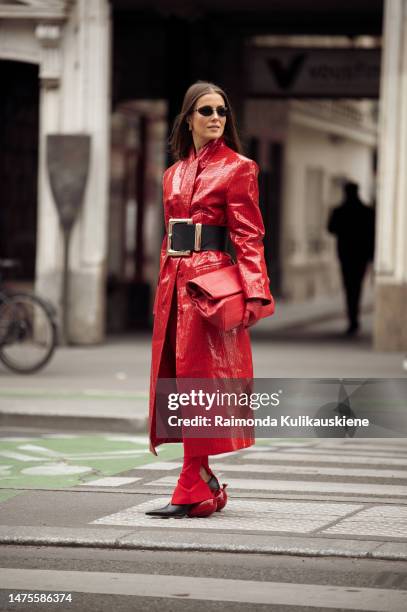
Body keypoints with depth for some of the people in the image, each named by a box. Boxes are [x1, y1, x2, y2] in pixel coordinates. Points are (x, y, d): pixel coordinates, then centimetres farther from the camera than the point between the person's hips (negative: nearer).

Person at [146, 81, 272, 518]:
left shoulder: (238, 168, -2)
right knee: (177, 379, 5)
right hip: (174, 282, 7)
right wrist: (165, 288, 16)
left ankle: (195, 491, -5)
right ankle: (205, 487, 15)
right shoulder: (174, 174, 16)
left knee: (200, 379, -8)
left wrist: (254, 293, -18)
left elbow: (249, 237, -8)